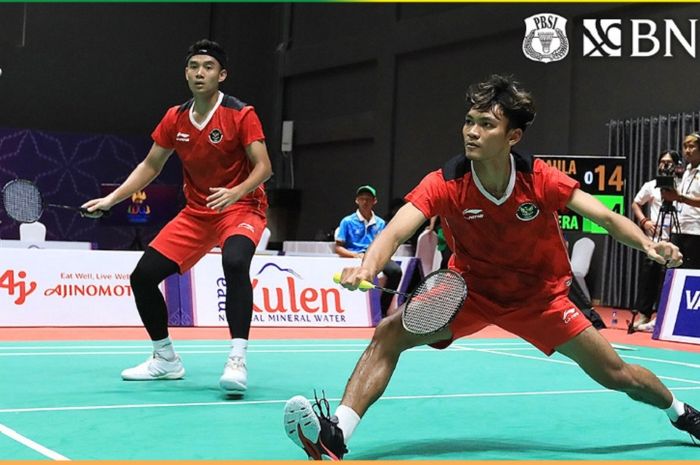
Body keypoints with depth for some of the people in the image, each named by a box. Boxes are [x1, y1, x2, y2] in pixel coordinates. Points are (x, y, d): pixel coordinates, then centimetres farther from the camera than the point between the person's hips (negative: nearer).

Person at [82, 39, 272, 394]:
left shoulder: (241, 115, -13)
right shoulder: (175, 119, 2)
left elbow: (263, 167, -17)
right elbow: (150, 166, 13)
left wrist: (236, 192, -35)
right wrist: (111, 199, 5)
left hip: (240, 207, -6)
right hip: (196, 212, 6)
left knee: (235, 262, -38)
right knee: (142, 276, -2)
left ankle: (237, 360, -36)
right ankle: (165, 359, 18)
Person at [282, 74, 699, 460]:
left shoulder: (540, 179, -21)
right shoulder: (444, 184, -23)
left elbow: (609, 218, -16)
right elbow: (396, 230, -37)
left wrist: (648, 244, -35)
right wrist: (368, 267, -58)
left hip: (539, 294, 0)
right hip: (471, 289, 0)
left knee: (616, 374, 1)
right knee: (390, 332, -24)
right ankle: (336, 434, -27)